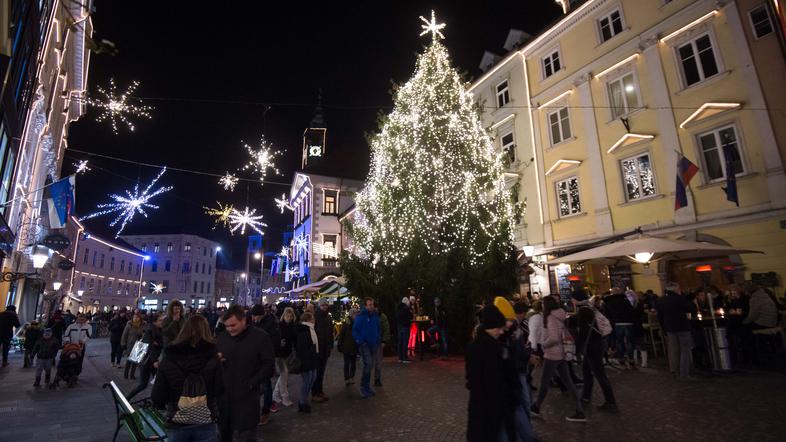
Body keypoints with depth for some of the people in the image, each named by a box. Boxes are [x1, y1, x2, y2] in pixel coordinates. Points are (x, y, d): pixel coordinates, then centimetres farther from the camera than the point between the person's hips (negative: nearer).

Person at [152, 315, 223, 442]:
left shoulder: (168, 359, -11)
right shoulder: (212, 358, -13)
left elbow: (157, 398, -8)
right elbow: (219, 390, -7)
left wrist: (168, 405, 12)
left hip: (177, 423, 1)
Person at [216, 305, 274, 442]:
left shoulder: (260, 337, -9)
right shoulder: (222, 337, 5)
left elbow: (268, 366, -8)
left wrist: (251, 384, -14)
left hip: (247, 397, -4)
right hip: (224, 394, 4)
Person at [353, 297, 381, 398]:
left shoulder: (376, 316, 4)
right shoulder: (360, 317, -12)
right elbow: (354, 330, -8)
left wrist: (377, 341, 8)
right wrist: (359, 341, -15)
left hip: (373, 344, 6)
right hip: (364, 344, -6)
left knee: (370, 365, 13)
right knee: (368, 363, -18)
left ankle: (366, 386, 27)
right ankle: (364, 387, -5)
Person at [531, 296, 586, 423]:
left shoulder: (551, 318, -19)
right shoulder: (560, 317, 7)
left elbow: (554, 338, -25)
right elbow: (565, 333, 14)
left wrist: (544, 345, -10)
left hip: (552, 354, -8)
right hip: (561, 353, 8)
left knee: (544, 382, 7)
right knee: (568, 382, 10)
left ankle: (536, 407, 23)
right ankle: (580, 412, 12)